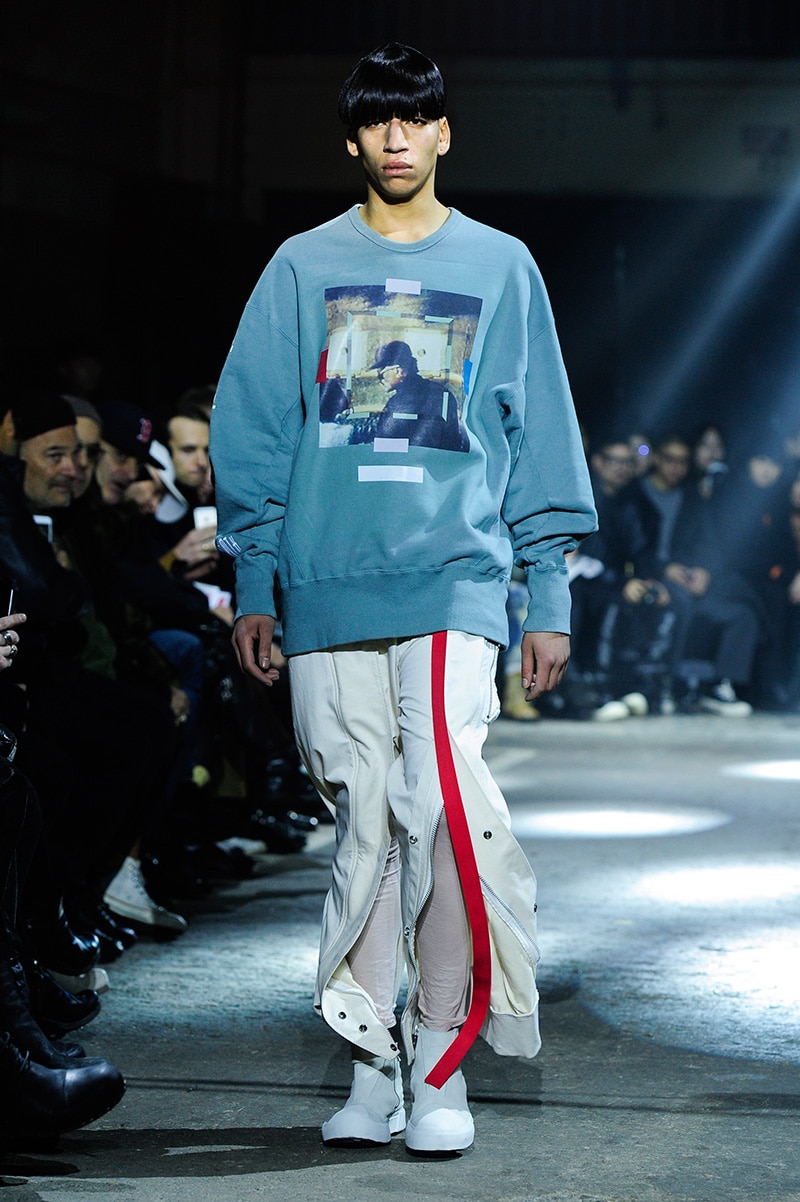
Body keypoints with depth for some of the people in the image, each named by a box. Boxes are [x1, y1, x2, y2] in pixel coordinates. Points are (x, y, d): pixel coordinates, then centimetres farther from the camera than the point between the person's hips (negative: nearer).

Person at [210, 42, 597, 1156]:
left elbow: (542, 440, 12)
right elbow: (251, 429, 12)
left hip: (458, 574, -1)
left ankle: (442, 1060, -7)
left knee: (447, 799, -17)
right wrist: (253, 585, 6)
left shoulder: (501, 266, 12)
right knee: (365, 817, 2)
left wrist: (550, 599, 7)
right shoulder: (303, 267, 13)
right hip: (326, 589, 1)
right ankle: (372, 1067, 10)